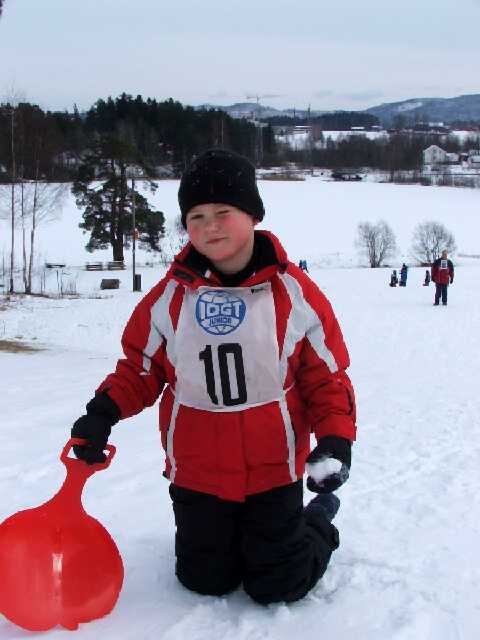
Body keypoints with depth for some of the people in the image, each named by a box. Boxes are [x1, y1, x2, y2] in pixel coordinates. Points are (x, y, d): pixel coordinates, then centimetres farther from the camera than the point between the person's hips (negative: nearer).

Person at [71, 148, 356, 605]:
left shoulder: (294, 293, -10)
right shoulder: (170, 295, -6)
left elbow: (326, 377, -4)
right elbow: (142, 366, 5)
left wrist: (335, 439, -16)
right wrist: (104, 411, -10)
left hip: (272, 472, -2)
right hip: (196, 475, 2)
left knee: (278, 588, 9)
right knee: (205, 582, 14)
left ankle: (319, 519, 37)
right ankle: (229, 533, 44)